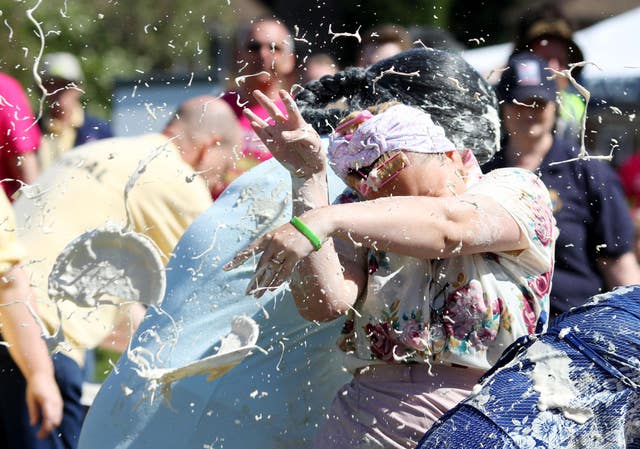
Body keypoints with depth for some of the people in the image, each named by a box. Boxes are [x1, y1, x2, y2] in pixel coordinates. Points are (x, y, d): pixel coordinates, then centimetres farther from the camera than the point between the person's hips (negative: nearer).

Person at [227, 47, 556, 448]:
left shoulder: (518, 191, 7)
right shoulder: (365, 223, 17)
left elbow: (452, 225, -14)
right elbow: (325, 303, 0)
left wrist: (325, 221, -25)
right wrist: (309, 176, 0)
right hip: (370, 412, 3)